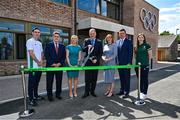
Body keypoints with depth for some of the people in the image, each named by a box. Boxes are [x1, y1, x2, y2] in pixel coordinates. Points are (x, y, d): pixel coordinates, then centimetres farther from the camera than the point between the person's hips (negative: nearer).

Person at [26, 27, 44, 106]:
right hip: (33, 66, -7)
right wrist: (38, 62, -12)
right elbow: (31, 53, -15)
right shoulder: (30, 41, -7)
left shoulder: (40, 43, 16)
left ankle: (36, 96, 28)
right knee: (31, 82, -1)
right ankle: (31, 99, 7)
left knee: (37, 82, 15)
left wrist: (41, 60, -2)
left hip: (39, 66, 7)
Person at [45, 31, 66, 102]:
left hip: (59, 66, 3)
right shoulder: (48, 45, 3)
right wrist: (52, 63, -11)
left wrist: (60, 63, -6)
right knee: (49, 82, 3)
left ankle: (58, 94, 22)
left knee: (59, 81, 8)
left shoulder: (62, 46, 12)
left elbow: (64, 56, 8)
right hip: (50, 66, -3)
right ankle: (49, 95, 15)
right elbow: (47, 56, -5)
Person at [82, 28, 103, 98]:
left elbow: (100, 52, 2)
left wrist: (97, 59, -11)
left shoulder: (99, 42, 7)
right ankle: (86, 92, 11)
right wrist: (87, 47, -25)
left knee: (94, 78, 6)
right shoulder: (86, 41, 8)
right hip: (88, 62, 0)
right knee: (87, 78, 2)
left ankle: (92, 91, 19)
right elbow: (83, 49, -5)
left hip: (95, 62, 1)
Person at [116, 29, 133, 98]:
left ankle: (126, 92, 12)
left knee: (127, 78, 4)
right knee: (121, 78, 12)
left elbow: (130, 53, -7)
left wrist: (129, 63, -14)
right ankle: (122, 90, 24)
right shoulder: (117, 42, 12)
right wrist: (116, 61, 6)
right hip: (119, 63, 5)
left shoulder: (129, 42, -2)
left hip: (126, 63, -4)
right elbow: (116, 52, 12)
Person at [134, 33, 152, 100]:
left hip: (145, 66, -5)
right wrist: (138, 61, 6)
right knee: (139, 79, 12)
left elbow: (150, 56, 0)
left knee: (145, 79, 2)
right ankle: (141, 92, 25)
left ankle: (144, 94, 12)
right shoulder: (136, 46, 10)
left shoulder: (147, 45, -3)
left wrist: (145, 61, 5)